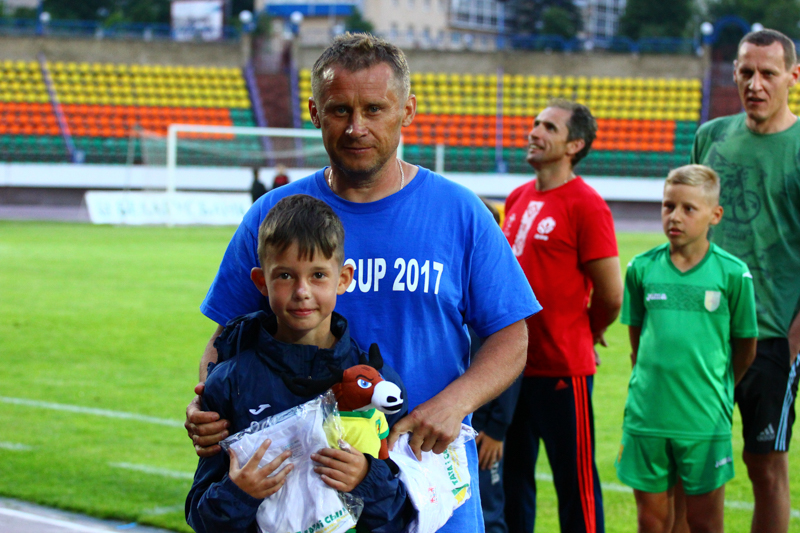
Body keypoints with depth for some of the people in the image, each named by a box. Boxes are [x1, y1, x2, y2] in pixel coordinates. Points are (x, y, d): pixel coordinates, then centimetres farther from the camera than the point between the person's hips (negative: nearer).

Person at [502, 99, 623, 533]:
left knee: (575, 481, 1)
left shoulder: (586, 205, -12)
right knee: (512, 478, 14)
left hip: (562, 369, -8)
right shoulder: (518, 198, 12)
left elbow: (611, 297, -11)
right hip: (513, 364, 8)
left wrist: (582, 336, 5)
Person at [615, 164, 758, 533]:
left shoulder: (733, 274, -6)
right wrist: (649, 384, 12)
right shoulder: (642, 268, 1)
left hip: (705, 419, -2)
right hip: (646, 415, 2)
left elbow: (746, 345, 4)